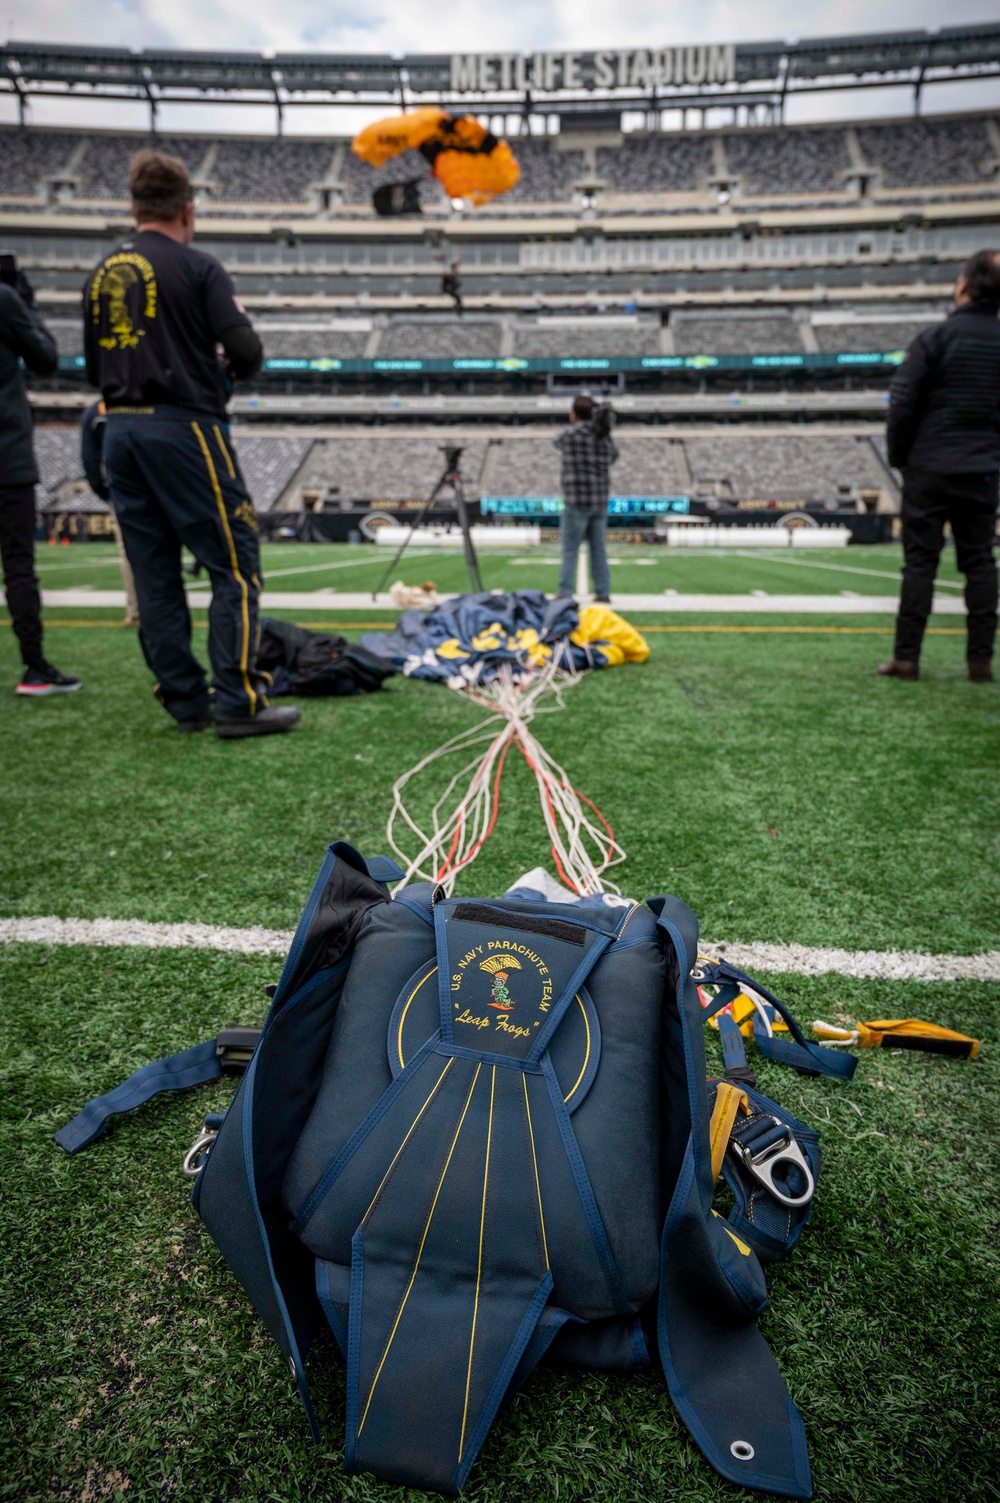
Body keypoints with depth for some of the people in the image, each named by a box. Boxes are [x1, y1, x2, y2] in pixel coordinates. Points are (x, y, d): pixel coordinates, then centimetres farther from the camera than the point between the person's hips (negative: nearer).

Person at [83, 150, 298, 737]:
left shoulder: (103, 274, 15)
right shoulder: (197, 267, -3)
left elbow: (95, 367, 17)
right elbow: (246, 350, -11)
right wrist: (227, 373, 10)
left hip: (120, 432, 7)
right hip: (185, 430, -6)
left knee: (155, 576, 8)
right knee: (235, 565, -2)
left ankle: (186, 702, 13)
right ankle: (237, 702, -6)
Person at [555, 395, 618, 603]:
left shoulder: (569, 433, -10)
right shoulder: (605, 436, 7)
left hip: (577, 501, -5)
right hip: (600, 500, 5)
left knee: (570, 549, -1)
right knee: (599, 549, 10)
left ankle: (565, 594, -3)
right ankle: (603, 593, 11)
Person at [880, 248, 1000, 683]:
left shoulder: (936, 337, -7)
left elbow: (902, 403, -10)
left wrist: (899, 456, 3)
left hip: (930, 468, -3)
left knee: (920, 561, -1)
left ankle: (906, 657, -1)